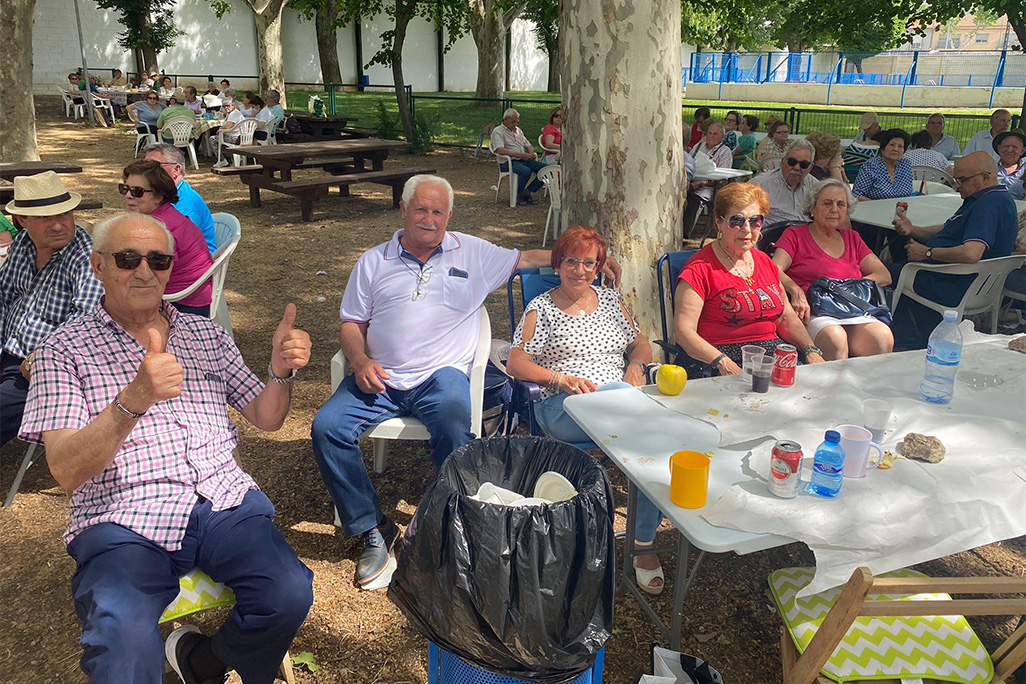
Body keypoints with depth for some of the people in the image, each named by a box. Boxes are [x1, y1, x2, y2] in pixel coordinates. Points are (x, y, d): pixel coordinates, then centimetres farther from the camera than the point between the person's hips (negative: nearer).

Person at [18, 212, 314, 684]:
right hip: (122, 520, -4)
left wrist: (280, 371, -4)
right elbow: (66, 472, -7)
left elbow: (264, 419, 19)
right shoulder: (64, 350, 6)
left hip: (223, 502, 4)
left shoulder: (207, 335, 18)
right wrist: (131, 402, -26)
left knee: (290, 595, -23)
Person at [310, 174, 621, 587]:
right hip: (379, 379, 3)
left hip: (441, 375, -2)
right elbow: (352, 323, 16)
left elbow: (526, 259, 19)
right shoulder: (374, 261, 17)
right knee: (327, 428, -22)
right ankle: (371, 529, -8)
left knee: (453, 423, -35)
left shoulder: (472, 252, 15)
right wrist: (360, 361, -5)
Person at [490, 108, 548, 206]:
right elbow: (500, 150, -15)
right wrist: (521, 155, -19)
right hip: (508, 162, -7)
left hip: (524, 160, 7)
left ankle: (528, 191, -8)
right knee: (526, 171, -37)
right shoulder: (497, 131, 0)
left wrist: (531, 154, 0)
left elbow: (529, 146, 28)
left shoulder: (518, 130, 25)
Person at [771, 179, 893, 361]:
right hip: (813, 312, -4)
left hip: (853, 310, 4)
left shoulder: (852, 238, 25)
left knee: (883, 337, -29)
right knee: (835, 339, -37)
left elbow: (885, 276, 19)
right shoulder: (795, 235, 13)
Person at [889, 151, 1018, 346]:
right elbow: (946, 231, 18)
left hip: (955, 289, -11)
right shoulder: (994, 199, 13)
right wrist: (913, 230, 1)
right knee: (898, 254, 18)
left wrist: (927, 253, -22)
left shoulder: (988, 205, -23)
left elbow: (970, 254, -36)